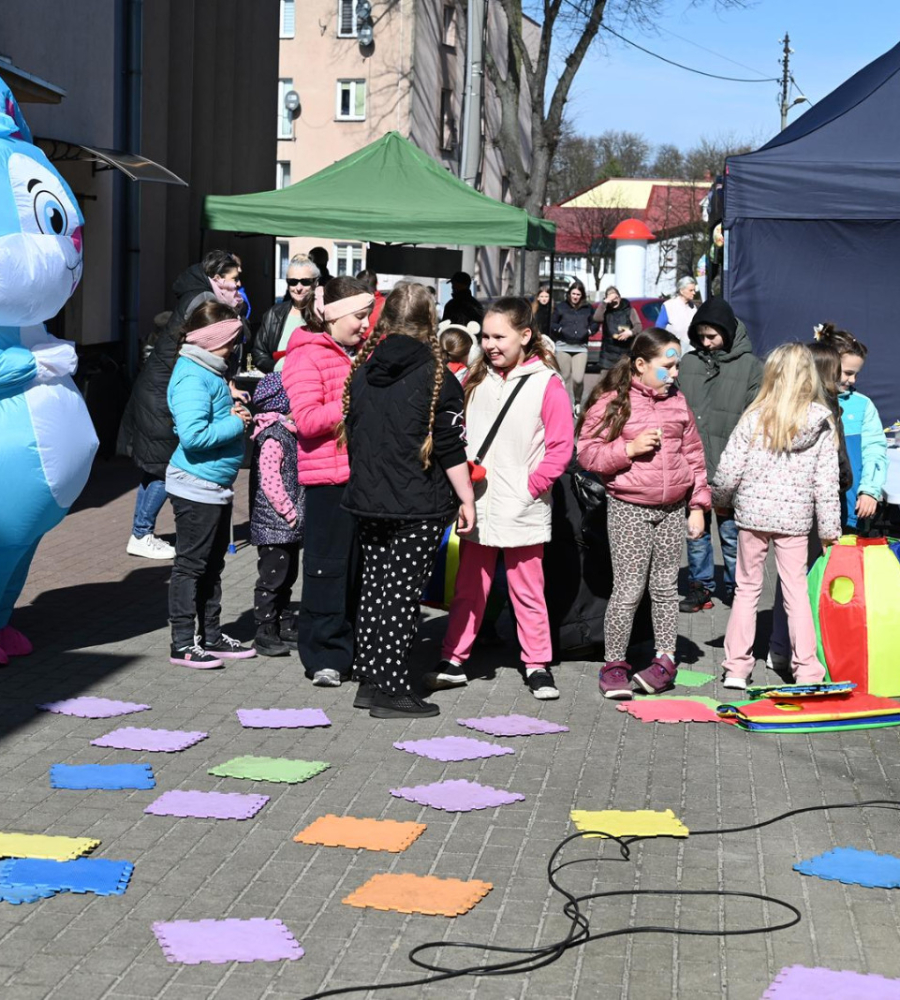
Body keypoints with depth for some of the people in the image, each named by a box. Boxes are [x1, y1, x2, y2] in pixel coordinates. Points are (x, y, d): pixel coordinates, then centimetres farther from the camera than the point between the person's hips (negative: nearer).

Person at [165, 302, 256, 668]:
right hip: (197, 486, -10)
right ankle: (183, 644, 5)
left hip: (216, 486, 10)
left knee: (212, 565, 16)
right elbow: (193, 435, -28)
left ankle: (211, 636, 26)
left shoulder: (208, 372, 12)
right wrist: (236, 423, -18)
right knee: (191, 565, -2)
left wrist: (231, 412, 4)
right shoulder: (192, 378, -19)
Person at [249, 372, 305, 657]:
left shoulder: (288, 432, 13)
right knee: (272, 577, -4)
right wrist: (290, 513, -18)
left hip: (288, 526, 10)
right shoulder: (272, 437, -18)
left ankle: (284, 626, 28)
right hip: (274, 525, -10)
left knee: (287, 575, 17)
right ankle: (265, 634, 3)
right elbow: (270, 483, -23)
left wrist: (296, 512, 17)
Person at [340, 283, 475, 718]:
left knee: (374, 586, 13)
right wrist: (467, 498, -3)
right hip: (419, 505, -5)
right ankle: (392, 691, -1)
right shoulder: (435, 376, -11)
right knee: (402, 593, -3)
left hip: (368, 500, 6)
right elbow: (450, 448, -11)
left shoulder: (362, 369, 6)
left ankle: (369, 680, 18)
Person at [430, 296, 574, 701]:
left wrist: (530, 487, -11)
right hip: (476, 506, 4)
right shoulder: (475, 381, 7)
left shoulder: (547, 384, -7)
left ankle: (537, 666, 16)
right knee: (468, 588, 12)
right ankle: (453, 660, 19)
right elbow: (459, 436, 15)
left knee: (527, 592, 5)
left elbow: (561, 449, -7)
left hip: (521, 512, -4)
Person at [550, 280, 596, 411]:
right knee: (566, 377, 2)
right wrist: (560, 330, -10)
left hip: (581, 347, 0)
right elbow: (552, 324, 8)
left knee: (578, 378, -12)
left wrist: (588, 331, -5)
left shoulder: (588, 308, 7)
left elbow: (595, 323, 14)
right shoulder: (561, 307, 4)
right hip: (563, 347, 0)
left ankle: (577, 401, 14)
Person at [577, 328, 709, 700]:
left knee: (666, 585, 10)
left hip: (672, 508, 5)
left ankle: (665, 659, 21)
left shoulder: (677, 402, 10)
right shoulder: (611, 402, -7)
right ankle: (614, 663, 7)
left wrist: (698, 505, 11)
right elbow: (587, 453, -7)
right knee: (628, 589, -5)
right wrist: (629, 449, -20)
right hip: (628, 508, -5)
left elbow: (693, 454, 15)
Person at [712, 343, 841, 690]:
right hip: (795, 518, 1)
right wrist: (829, 528, 5)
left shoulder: (755, 418, -8)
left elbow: (729, 472, -7)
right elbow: (826, 482, -3)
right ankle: (806, 670, 8)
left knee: (747, 588, 10)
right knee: (796, 591, 8)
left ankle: (736, 667, 11)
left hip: (752, 512, 0)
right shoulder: (822, 424, -4)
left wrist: (719, 499, 13)